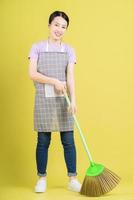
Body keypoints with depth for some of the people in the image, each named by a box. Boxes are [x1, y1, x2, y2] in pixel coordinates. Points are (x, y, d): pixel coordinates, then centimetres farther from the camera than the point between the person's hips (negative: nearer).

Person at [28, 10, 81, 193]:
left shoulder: (69, 50, 7)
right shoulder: (37, 47, 4)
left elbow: (70, 77, -3)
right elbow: (32, 74, -6)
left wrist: (73, 100, -16)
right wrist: (54, 81, -16)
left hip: (62, 100, 1)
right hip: (43, 99, -1)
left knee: (68, 140, 1)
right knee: (43, 141, 4)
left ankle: (73, 180, 10)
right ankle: (41, 179, 17)